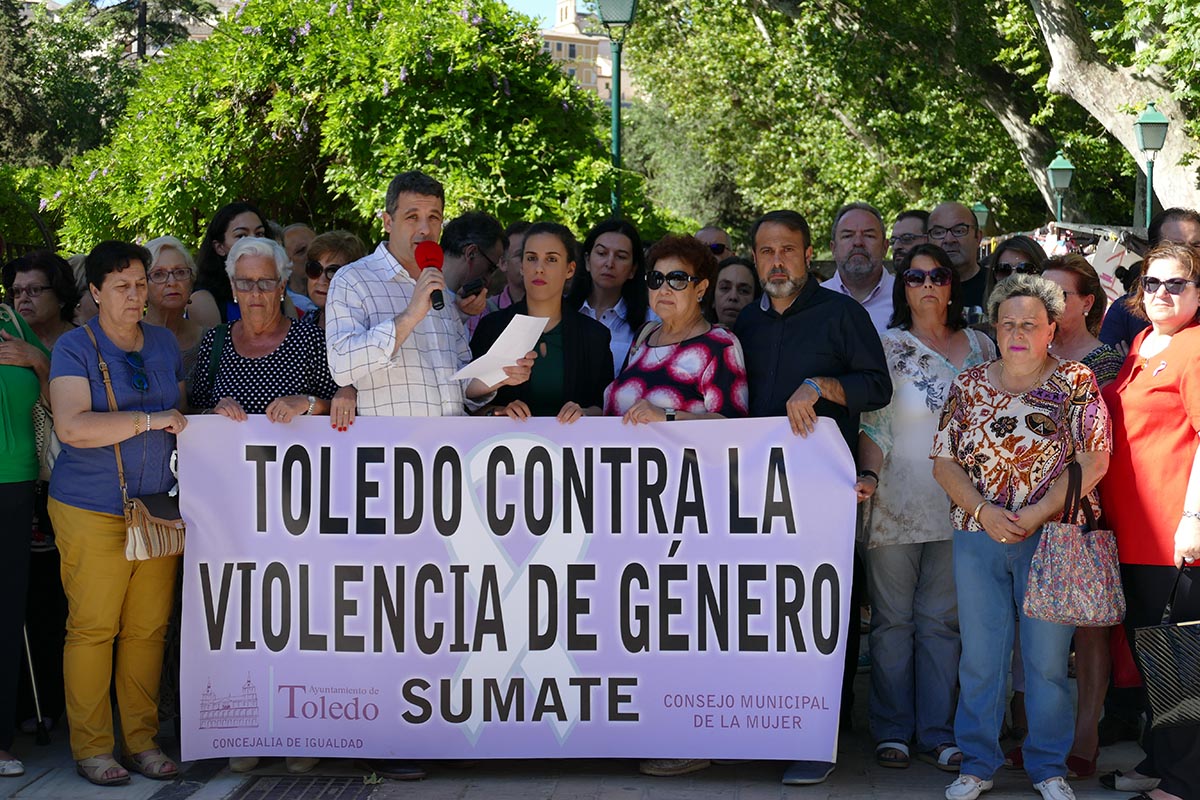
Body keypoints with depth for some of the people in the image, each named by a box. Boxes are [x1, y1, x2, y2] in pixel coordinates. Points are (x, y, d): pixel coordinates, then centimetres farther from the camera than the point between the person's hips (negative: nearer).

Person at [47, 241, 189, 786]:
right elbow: (72, 427, -17)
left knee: (149, 628, 4)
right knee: (92, 628, -3)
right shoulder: (75, 347, -3)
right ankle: (90, 748, 8)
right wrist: (151, 420, -16)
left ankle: (142, 741, 14)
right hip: (93, 510, -5)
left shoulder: (163, 343, 14)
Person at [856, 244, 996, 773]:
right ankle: (892, 730, 12)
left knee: (941, 620, 5)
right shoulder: (885, 347, 1)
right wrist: (869, 475, -20)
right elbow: (873, 425, -3)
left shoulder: (979, 346, 9)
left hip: (959, 505, 2)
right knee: (893, 619, 3)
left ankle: (937, 733, 12)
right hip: (896, 502, -2)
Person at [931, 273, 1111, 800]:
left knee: (1048, 658, 4)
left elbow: (1093, 460, -7)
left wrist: (1036, 513, -14)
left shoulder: (1077, 382, 1)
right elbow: (944, 460, 5)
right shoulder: (969, 385, 8)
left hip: (1053, 534, -2)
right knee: (979, 656, 6)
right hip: (978, 538, 2)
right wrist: (983, 511, -10)